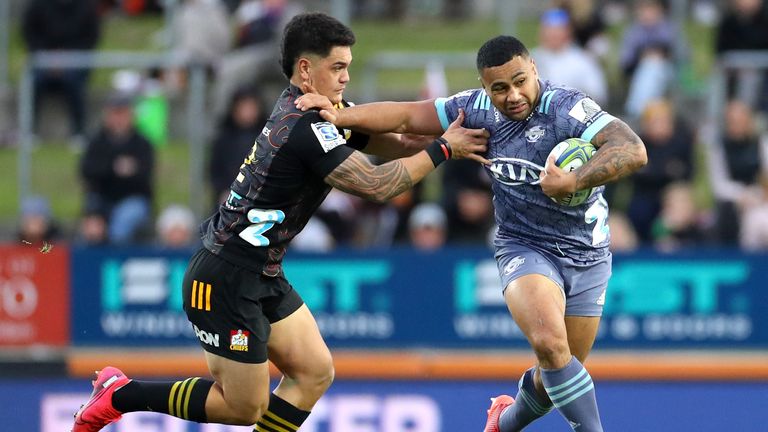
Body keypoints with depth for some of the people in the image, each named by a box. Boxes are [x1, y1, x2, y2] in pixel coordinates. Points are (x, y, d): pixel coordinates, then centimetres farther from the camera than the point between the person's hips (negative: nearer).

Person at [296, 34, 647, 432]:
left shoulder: (567, 108, -22)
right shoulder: (479, 109, -9)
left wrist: (573, 182, -45)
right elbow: (406, 117, -1)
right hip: (524, 247, 1)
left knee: (558, 375, 9)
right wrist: (341, 116, -13)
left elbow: (633, 151, -34)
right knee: (549, 343, -29)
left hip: (587, 254, -1)